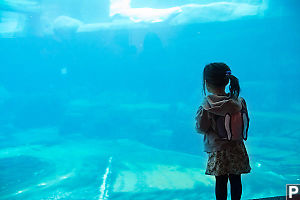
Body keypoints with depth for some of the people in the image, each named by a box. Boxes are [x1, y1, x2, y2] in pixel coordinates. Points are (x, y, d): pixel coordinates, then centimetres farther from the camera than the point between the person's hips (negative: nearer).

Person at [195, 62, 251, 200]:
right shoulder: (239, 102, -8)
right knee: (236, 180, 16)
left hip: (217, 150, -3)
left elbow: (200, 128, -11)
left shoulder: (207, 104, -18)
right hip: (237, 149, 3)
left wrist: (200, 112, 5)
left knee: (221, 181, 10)